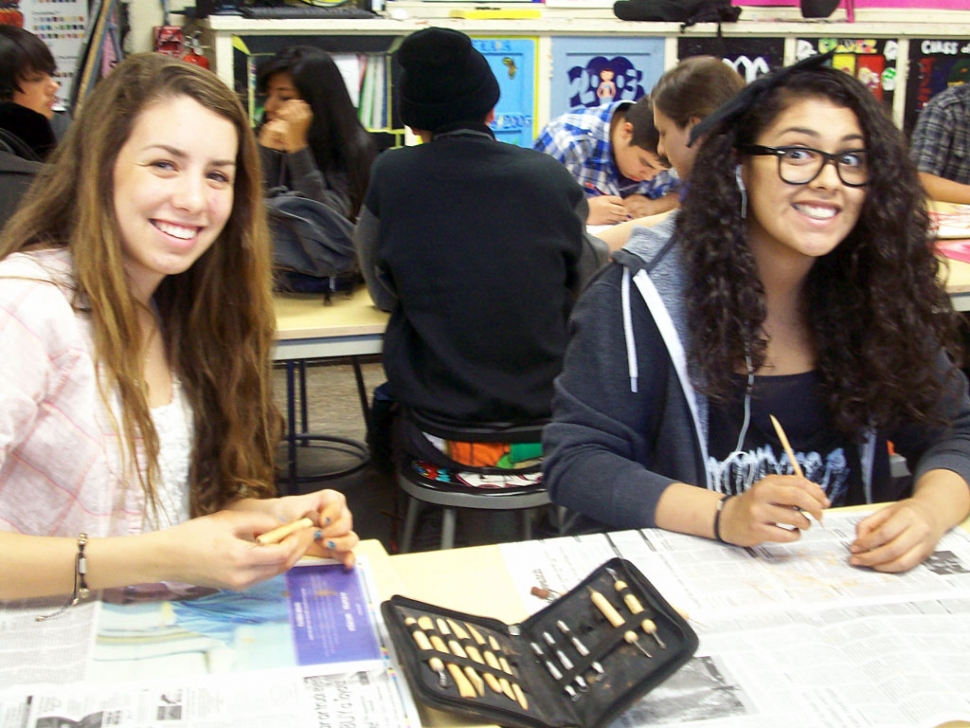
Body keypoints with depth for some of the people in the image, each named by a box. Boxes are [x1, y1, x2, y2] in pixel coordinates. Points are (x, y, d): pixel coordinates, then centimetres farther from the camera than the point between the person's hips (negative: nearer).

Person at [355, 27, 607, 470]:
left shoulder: (390, 174, -8)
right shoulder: (550, 175, -5)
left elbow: (384, 294, 7)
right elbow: (584, 281, 12)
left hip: (438, 412, -1)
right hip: (545, 403, 1)